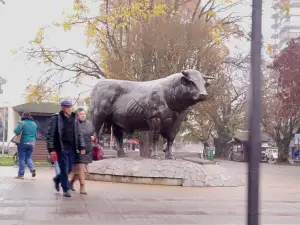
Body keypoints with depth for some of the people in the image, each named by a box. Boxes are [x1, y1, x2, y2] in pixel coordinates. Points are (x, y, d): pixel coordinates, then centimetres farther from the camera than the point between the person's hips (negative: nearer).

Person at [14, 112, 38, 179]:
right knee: (28, 158, 16)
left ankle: (21, 175, 5)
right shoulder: (34, 124, 9)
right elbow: (36, 135, 13)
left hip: (23, 143, -5)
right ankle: (32, 168, -9)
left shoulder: (22, 123, -8)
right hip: (32, 143, 5)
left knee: (21, 159, 3)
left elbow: (16, 131, -20)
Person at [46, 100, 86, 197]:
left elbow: (79, 134, 14)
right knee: (64, 169, -3)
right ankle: (66, 189, 10)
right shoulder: (56, 118, -5)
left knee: (69, 169, 11)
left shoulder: (74, 118, 10)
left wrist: (82, 147, 6)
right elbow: (50, 134, -8)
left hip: (72, 148, 5)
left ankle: (57, 179, 39)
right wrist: (51, 149, -14)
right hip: (61, 148, -5)